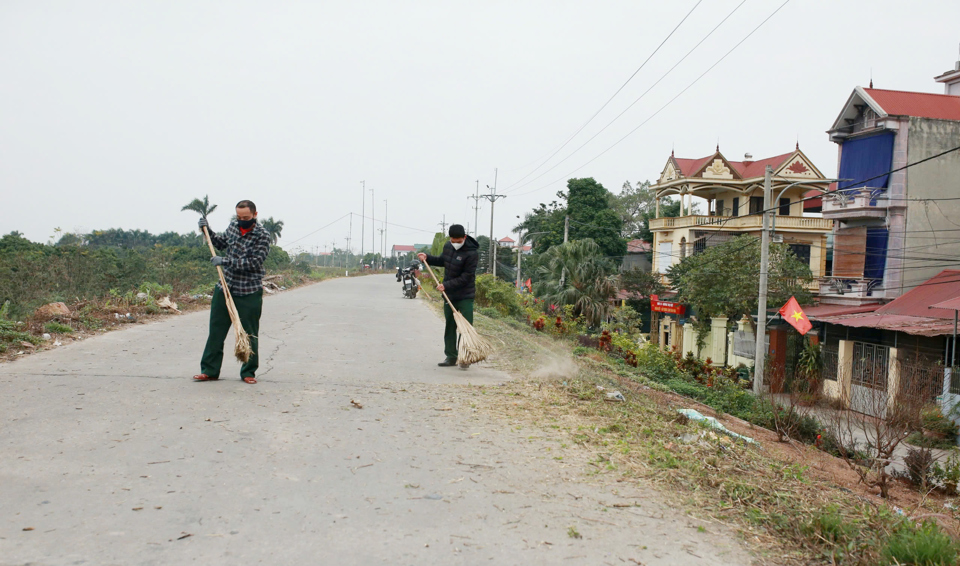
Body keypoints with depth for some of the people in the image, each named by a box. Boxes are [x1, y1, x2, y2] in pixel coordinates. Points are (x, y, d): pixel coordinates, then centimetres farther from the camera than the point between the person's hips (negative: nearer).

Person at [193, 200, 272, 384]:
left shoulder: (262, 236, -10)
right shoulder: (233, 225, 8)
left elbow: (254, 262, -19)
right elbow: (222, 243, 27)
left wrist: (225, 261, -21)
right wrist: (208, 231, 12)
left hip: (249, 293, -5)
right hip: (225, 288, 6)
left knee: (249, 334, 2)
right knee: (216, 330, 8)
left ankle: (248, 372, 16)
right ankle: (210, 371, 16)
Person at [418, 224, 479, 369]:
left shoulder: (472, 253, -20)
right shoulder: (447, 246, 3)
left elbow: (466, 277, -21)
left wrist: (446, 285, -22)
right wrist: (427, 258, 11)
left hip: (465, 296, -7)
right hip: (449, 295, 7)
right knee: (449, 327, 11)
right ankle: (451, 357, 20)